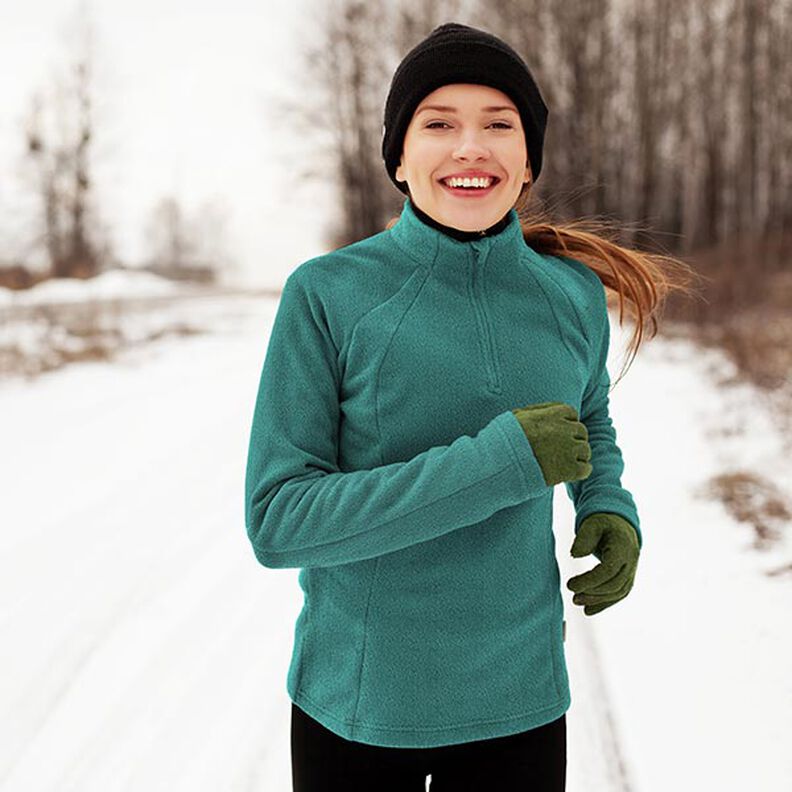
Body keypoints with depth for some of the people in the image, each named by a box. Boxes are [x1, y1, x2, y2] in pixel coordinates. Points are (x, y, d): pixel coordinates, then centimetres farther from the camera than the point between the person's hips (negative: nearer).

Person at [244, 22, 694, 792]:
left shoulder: (573, 296, -4)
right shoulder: (325, 295, -14)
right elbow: (276, 520, -17)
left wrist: (609, 508, -6)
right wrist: (494, 466, -25)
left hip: (518, 700, 3)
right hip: (355, 706, -2)